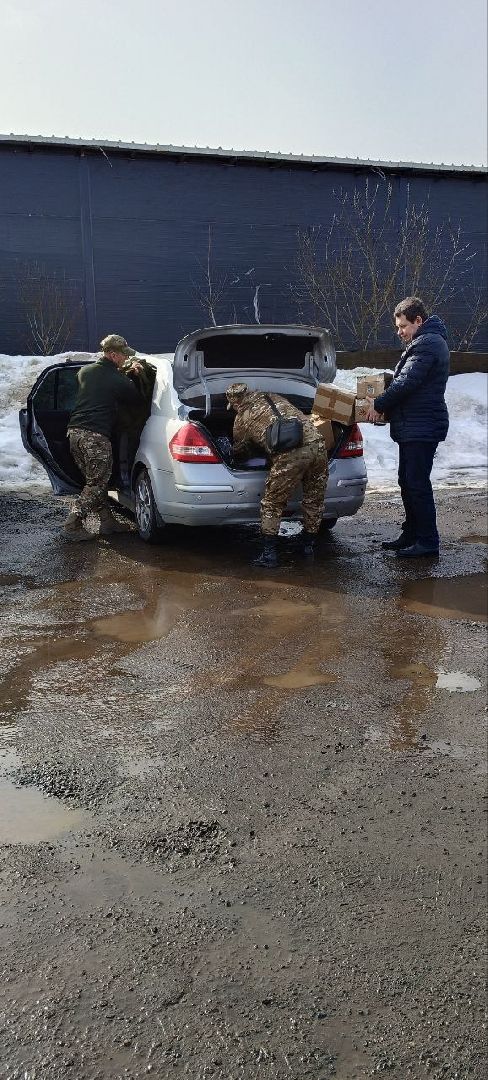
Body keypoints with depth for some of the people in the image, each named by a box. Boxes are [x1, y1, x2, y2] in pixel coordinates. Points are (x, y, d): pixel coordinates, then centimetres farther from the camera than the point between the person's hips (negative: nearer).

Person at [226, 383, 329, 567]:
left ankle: (269, 554, 9)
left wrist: (233, 459, 52)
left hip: (290, 455, -5)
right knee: (314, 501, 19)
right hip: (317, 445, 5)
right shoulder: (274, 397, 28)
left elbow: (238, 452, 30)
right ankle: (308, 546, 32)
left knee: (272, 505, 9)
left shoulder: (242, 419, 16)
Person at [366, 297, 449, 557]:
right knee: (407, 482, 15)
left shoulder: (427, 344, -15)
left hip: (421, 428, -11)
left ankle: (428, 541, -1)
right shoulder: (426, 342, 20)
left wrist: (379, 405, -10)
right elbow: (406, 380, 24)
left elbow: (406, 382, -22)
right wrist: (384, 404, 11)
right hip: (414, 426, 11)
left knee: (417, 484, -8)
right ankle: (411, 535, 24)